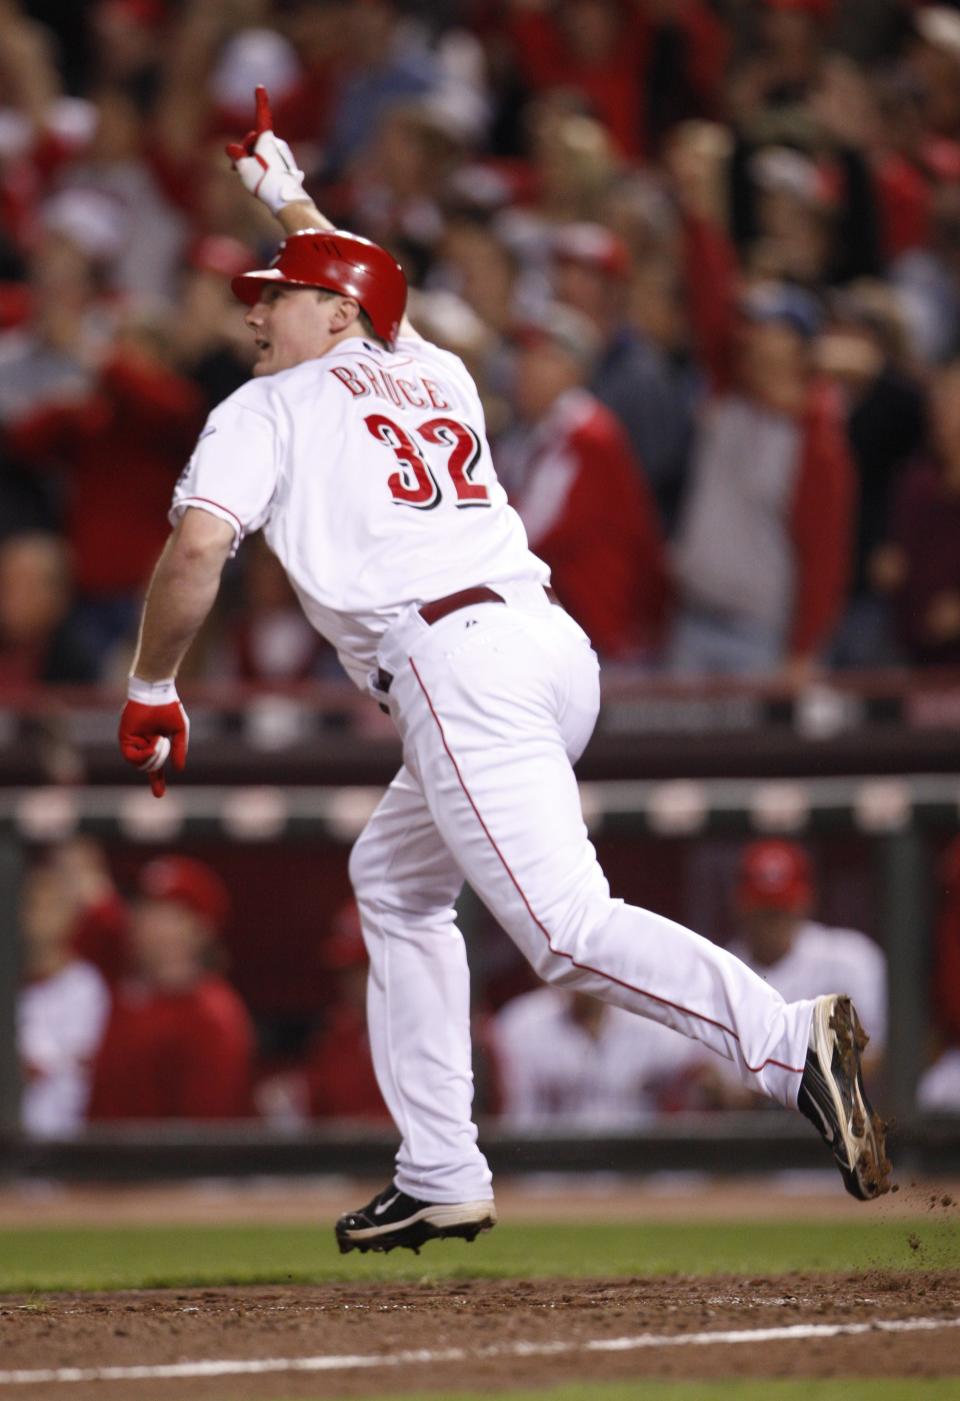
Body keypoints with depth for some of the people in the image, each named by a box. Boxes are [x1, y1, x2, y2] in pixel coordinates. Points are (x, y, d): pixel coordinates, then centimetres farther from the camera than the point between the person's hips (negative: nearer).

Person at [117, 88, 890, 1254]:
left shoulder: (268, 411, 9)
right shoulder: (433, 372, 28)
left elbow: (197, 547, -6)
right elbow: (357, 293, 52)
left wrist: (151, 688, 6)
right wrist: (289, 198, 64)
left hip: (454, 664, -8)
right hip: (557, 643, 8)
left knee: (568, 929, -19)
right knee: (394, 880, 25)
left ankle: (790, 1044, -41)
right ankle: (439, 1180, 20)